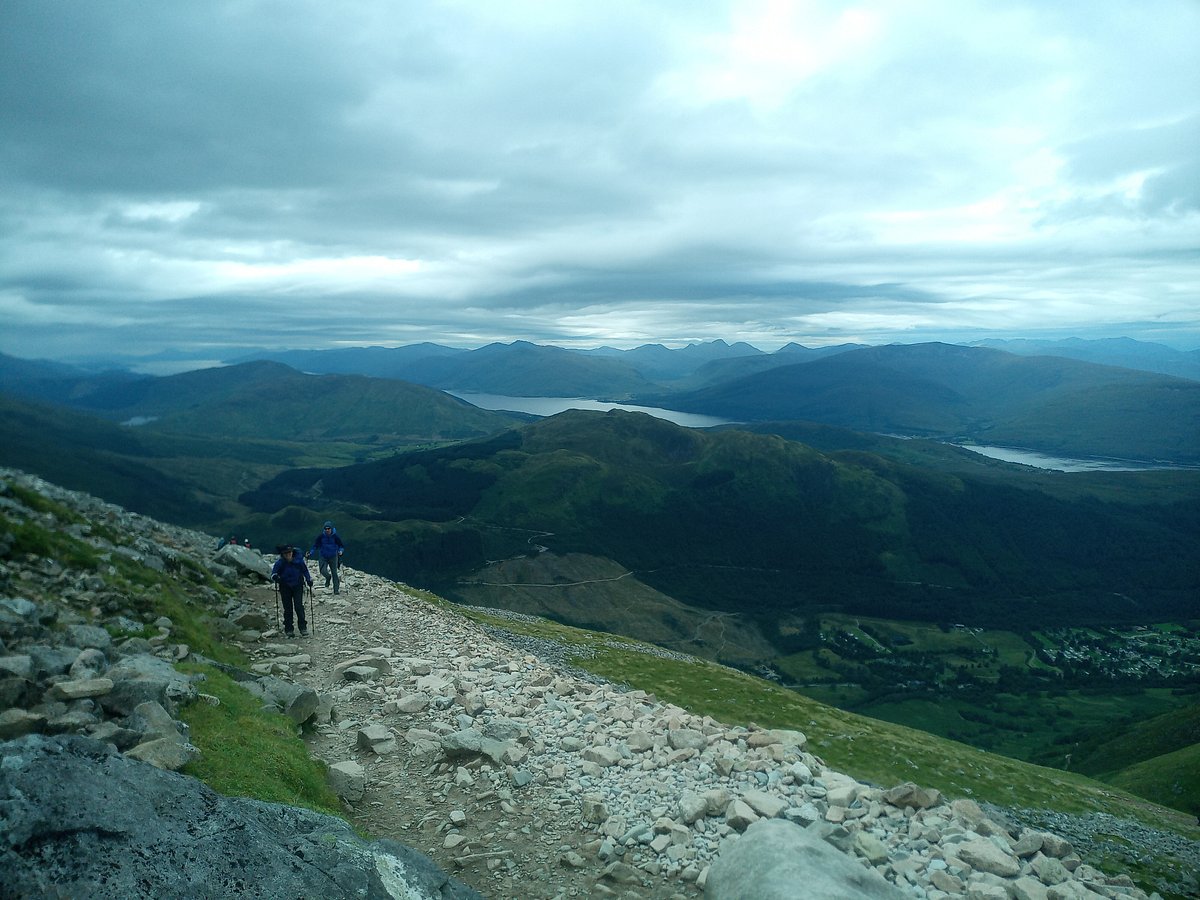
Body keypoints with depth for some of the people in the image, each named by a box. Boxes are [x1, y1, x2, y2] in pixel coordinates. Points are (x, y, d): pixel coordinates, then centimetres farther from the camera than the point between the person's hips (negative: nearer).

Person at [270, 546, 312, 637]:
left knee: (299, 607, -10)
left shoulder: (299, 560, -6)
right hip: (285, 588, 1)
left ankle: (303, 628, -4)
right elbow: (273, 573, -7)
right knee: (287, 609, 3)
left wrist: (309, 580, -2)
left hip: (297, 586, -1)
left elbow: (305, 570, 7)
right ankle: (288, 630, 13)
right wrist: (275, 577, -30)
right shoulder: (279, 563, -8)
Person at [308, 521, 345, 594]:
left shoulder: (335, 537, -10)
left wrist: (340, 551, -25)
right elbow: (315, 546, -2)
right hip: (323, 557, 1)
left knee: (334, 573, 1)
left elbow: (342, 546, -4)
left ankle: (336, 590, 13)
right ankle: (328, 577, 20)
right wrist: (310, 553, -15)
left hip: (333, 557, -1)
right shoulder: (321, 537, -7)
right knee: (323, 571, -17)